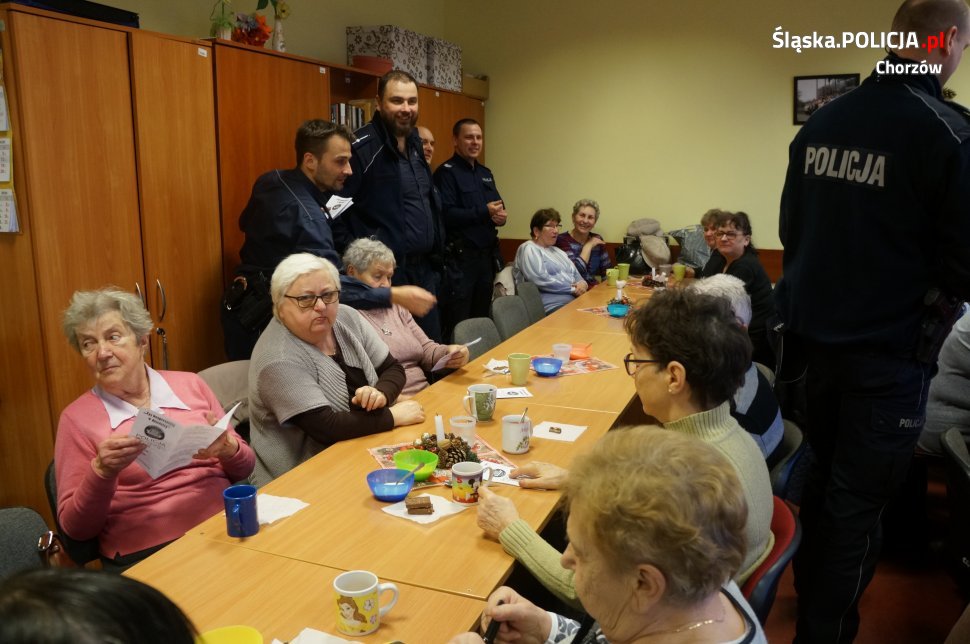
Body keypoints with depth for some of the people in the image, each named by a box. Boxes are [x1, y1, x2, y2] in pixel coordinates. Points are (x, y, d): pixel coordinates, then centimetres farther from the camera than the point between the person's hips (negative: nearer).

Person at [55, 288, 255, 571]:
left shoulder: (191, 385, 11)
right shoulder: (77, 418, 5)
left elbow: (244, 469, 15)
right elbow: (75, 527, 4)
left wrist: (226, 448, -8)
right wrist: (101, 471, -15)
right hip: (143, 555, -3)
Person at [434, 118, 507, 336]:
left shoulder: (485, 173, 17)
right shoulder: (446, 172, -9)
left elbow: (498, 206, 20)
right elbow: (446, 214, -21)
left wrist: (501, 215, -4)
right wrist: (484, 213, -20)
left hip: (487, 255, 8)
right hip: (460, 257, -8)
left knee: (482, 317, 17)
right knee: (458, 324, -3)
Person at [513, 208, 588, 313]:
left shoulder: (557, 251, 26)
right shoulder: (528, 249, -2)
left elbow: (575, 274, 22)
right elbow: (542, 280, -14)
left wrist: (582, 283, -3)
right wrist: (573, 289, -12)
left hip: (575, 299, 8)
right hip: (553, 305, -8)